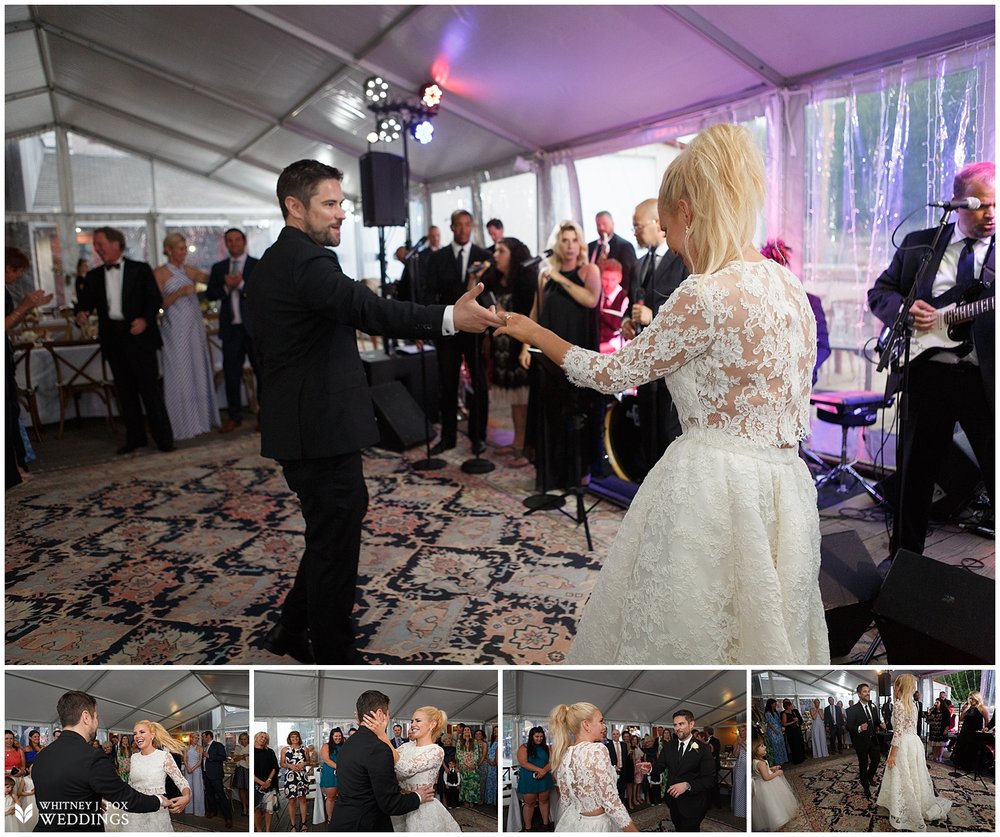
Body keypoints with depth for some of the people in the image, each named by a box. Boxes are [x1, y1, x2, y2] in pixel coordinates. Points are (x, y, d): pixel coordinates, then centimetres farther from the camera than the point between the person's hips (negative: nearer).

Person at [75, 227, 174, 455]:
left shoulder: (140, 269, 1)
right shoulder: (94, 276, 12)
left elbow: (155, 298, -3)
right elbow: (85, 301, 6)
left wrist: (145, 319, -18)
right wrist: (81, 313, -16)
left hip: (138, 335, -4)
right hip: (112, 339, 4)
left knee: (150, 388, -3)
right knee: (125, 391, 10)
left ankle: (164, 438, 3)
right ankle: (135, 438, 19)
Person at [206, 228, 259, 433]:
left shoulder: (258, 265, 1)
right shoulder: (218, 268, 12)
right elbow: (210, 294, 7)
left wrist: (241, 284, -18)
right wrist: (226, 287, -10)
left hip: (253, 326, -3)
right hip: (230, 328, 3)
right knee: (231, 374, 6)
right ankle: (235, 416, 16)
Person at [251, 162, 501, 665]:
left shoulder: (273, 261, 16)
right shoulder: (306, 261, -17)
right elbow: (368, 310, -35)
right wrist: (449, 318, -45)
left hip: (299, 425, 11)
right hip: (321, 429, -11)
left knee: (332, 531, 20)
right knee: (336, 541, 2)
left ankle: (292, 630, 33)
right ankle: (333, 655, 17)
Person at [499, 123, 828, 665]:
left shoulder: (707, 295, -18)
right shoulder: (788, 285, 7)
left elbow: (614, 373, -7)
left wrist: (534, 333, 6)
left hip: (710, 490, -8)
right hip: (783, 491, 8)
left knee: (686, 634, 11)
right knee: (756, 632, 21)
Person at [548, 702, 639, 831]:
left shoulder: (563, 755, 1)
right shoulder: (597, 750, -21)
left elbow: (565, 801, 10)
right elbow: (611, 802, -22)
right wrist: (635, 832, -15)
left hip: (572, 823, 7)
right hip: (596, 826, -7)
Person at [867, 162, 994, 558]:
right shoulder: (919, 244, 9)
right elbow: (880, 291, 12)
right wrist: (903, 309, -8)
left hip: (986, 380, -1)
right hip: (927, 374, 2)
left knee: (995, 472, 1)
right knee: (915, 471, 13)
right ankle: (904, 554, 30)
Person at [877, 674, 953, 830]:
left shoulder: (898, 704, -18)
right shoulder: (913, 704, 8)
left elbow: (898, 731, -19)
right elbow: (913, 727, 14)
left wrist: (892, 754, -15)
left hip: (903, 745, -8)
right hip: (915, 742, 8)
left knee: (903, 779, 2)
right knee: (915, 777, 18)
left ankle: (904, 813, 9)